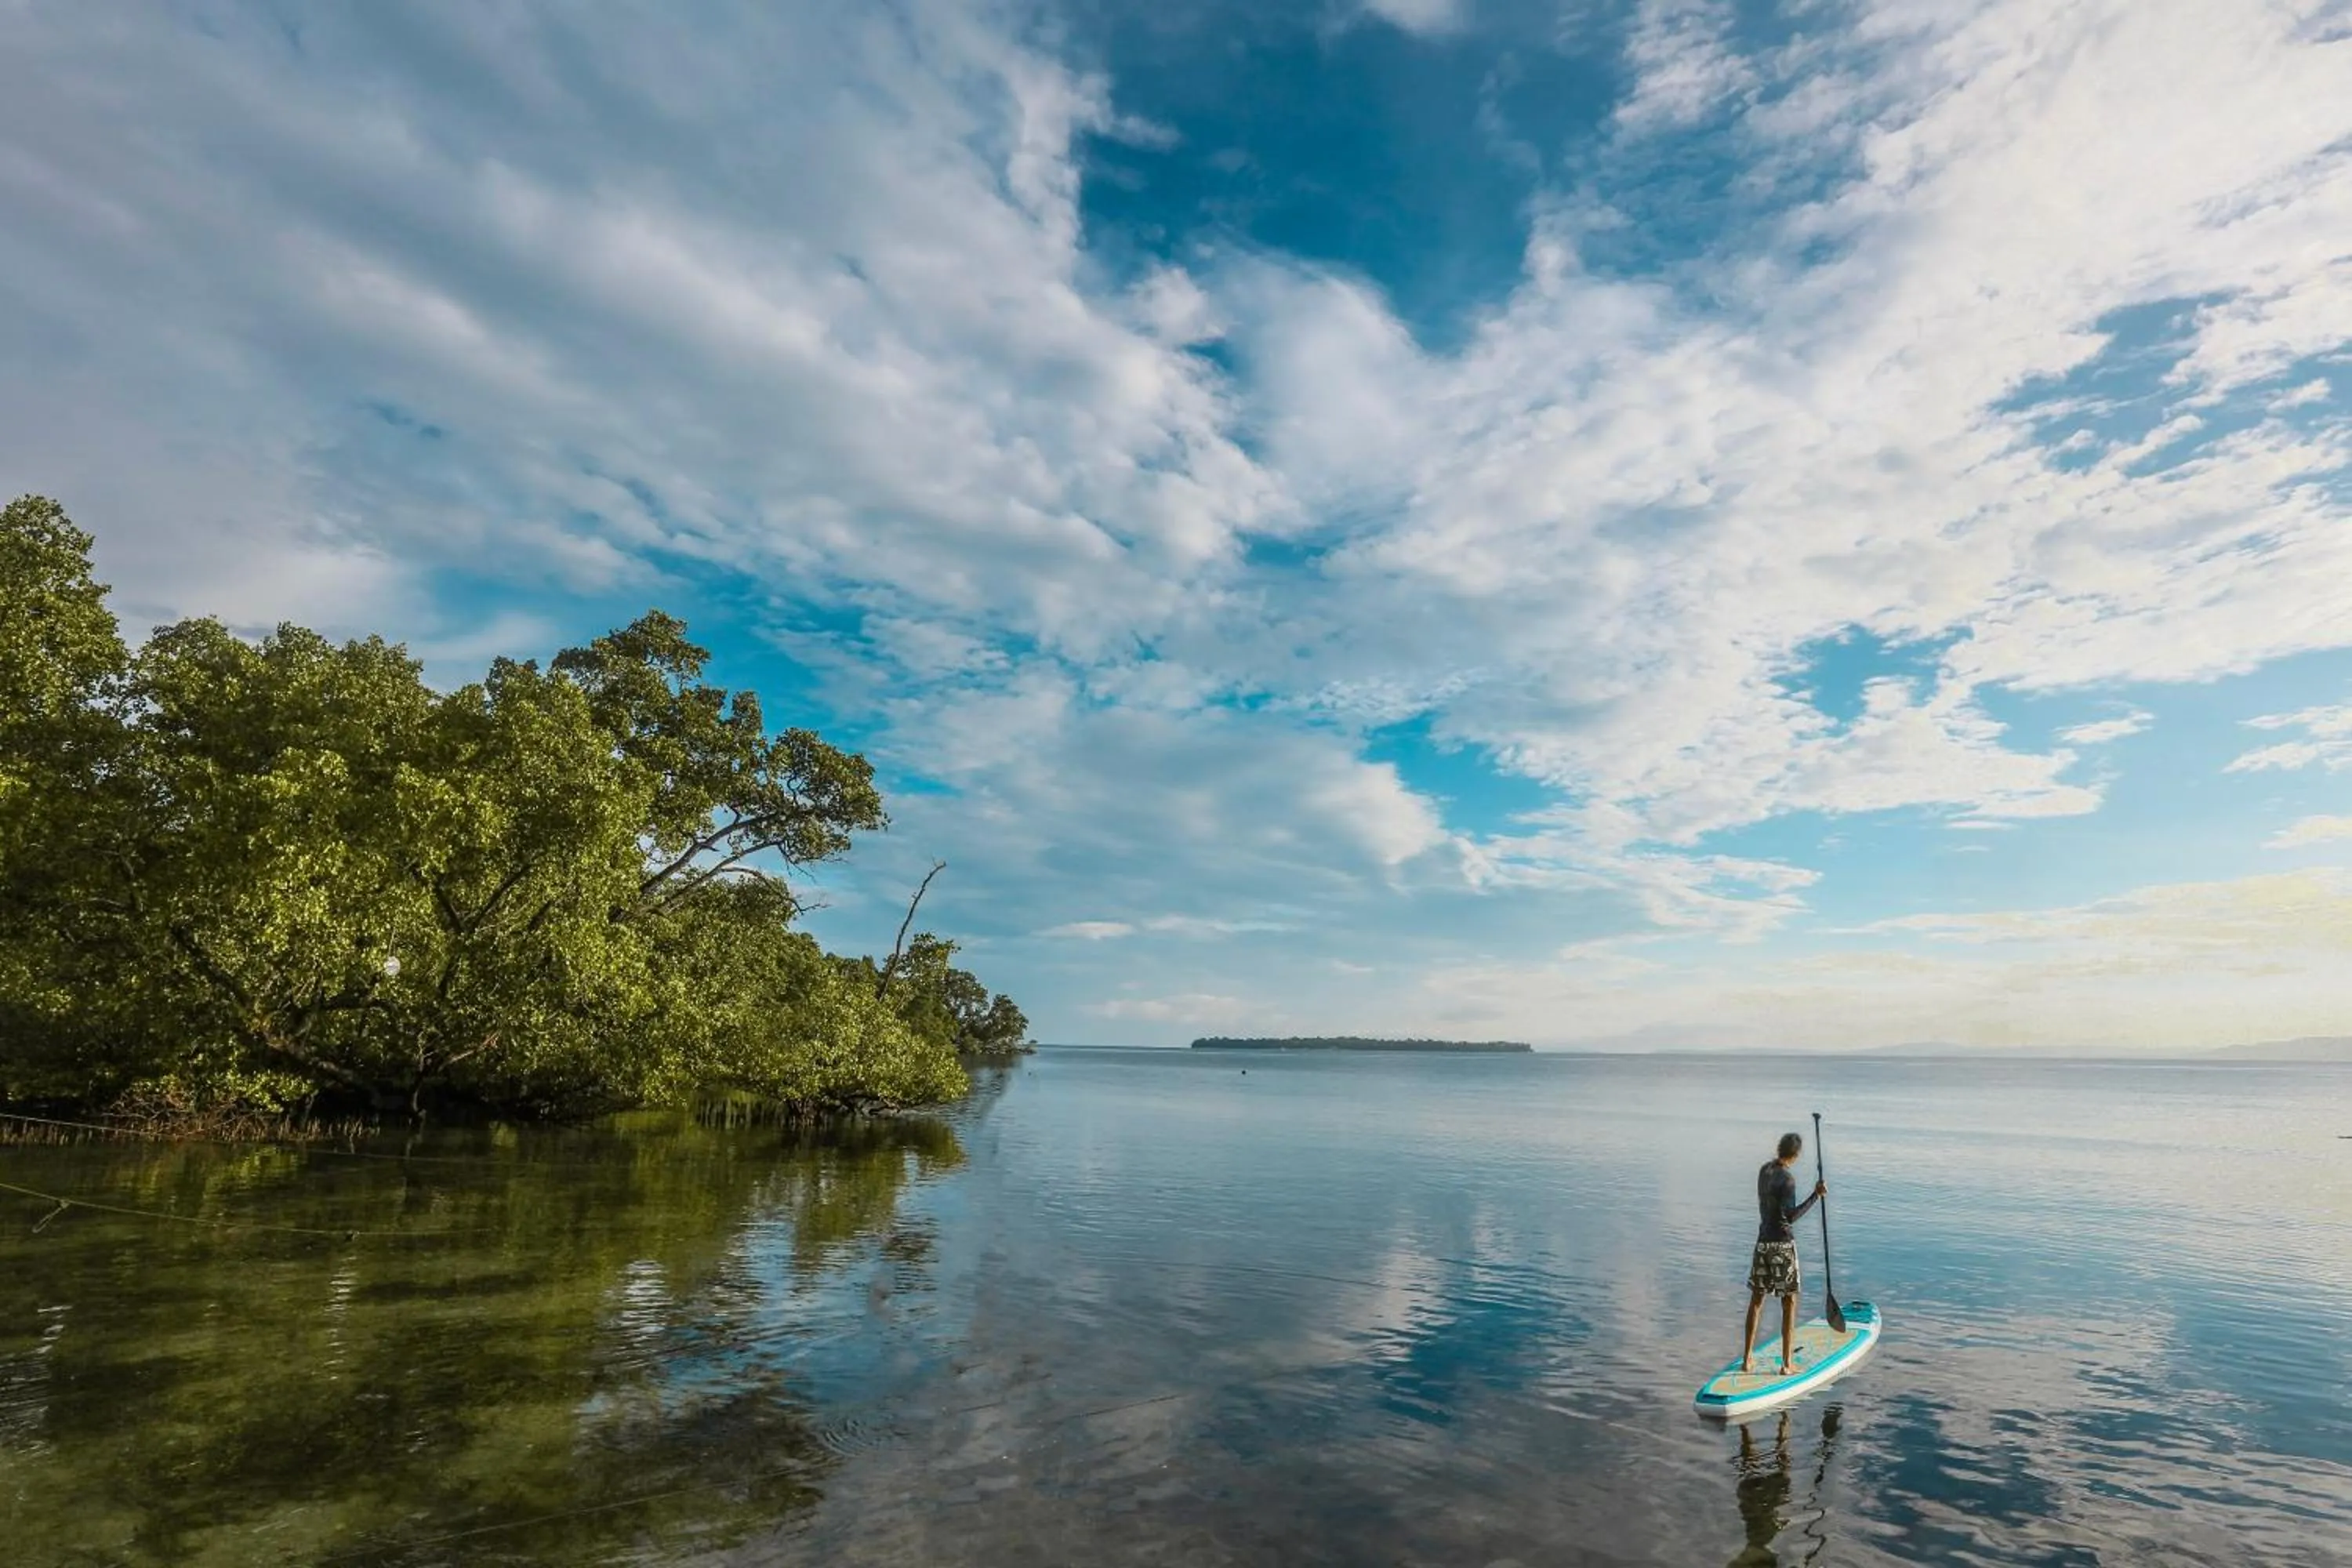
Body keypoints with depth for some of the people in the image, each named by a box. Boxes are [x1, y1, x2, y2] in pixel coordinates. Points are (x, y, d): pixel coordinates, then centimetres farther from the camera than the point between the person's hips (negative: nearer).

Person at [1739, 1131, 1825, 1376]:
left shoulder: (1764, 1170, 6)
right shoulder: (1787, 1180, -17)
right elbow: (1790, 1217, -22)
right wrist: (1817, 1196, -23)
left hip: (1763, 1241, 7)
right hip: (1783, 1243, -6)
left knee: (1756, 1300, 12)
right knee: (1789, 1303, 6)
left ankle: (1746, 1360, 15)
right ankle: (1786, 1364, 9)